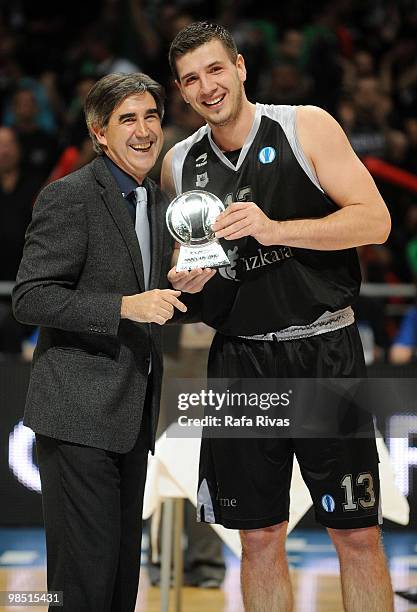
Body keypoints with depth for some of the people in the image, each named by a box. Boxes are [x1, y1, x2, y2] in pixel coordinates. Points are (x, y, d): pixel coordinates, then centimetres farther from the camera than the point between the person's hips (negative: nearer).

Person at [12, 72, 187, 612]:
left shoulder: (156, 201, 15)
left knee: (123, 567, 12)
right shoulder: (68, 197, -11)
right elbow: (30, 299, -16)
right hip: (78, 415, -8)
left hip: (132, 415, 8)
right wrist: (127, 306, -22)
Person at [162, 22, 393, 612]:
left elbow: (375, 221, -9)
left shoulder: (307, 126, -3)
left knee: (358, 535, -3)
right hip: (241, 358, 3)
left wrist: (274, 230, -20)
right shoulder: (180, 164, 9)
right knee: (259, 537, 5)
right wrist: (186, 280, -2)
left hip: (324, 348, -3)